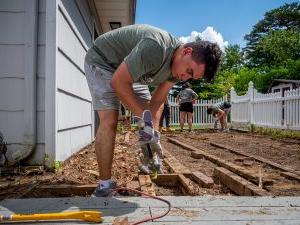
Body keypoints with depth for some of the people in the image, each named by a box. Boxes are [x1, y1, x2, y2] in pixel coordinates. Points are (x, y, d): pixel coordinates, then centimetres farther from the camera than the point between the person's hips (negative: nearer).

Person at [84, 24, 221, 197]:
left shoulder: (178, 66, -10)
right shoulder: (155, 48, -38)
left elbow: (157, 102, -8)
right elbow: (118, 81, -33)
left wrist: (154, 132, -21)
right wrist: (144, 116, -31)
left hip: (127, 71, 8)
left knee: (151, 118, 2)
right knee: (109, 121, -20)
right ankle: (105, 184, -9)